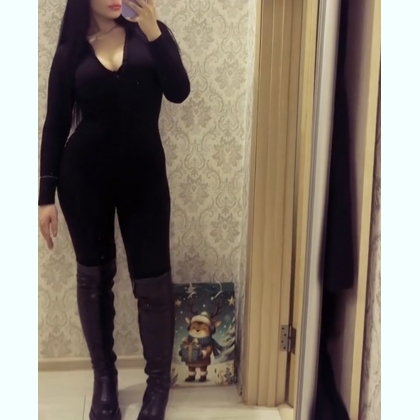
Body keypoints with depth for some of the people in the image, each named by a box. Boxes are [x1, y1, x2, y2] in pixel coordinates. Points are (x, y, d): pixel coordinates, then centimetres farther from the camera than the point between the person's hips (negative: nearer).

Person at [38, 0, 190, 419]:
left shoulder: (150, 34, 5)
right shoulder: (70, 50, 4)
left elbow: (179, 92, -9)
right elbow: (55, 125, 2)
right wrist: (46, 195, -2)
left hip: (144, 172, 0)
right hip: (84, 175, 1)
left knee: (152, 280, 1)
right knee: (94, 275, 10)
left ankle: (159, 379, 20)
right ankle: (104, 376, 27)